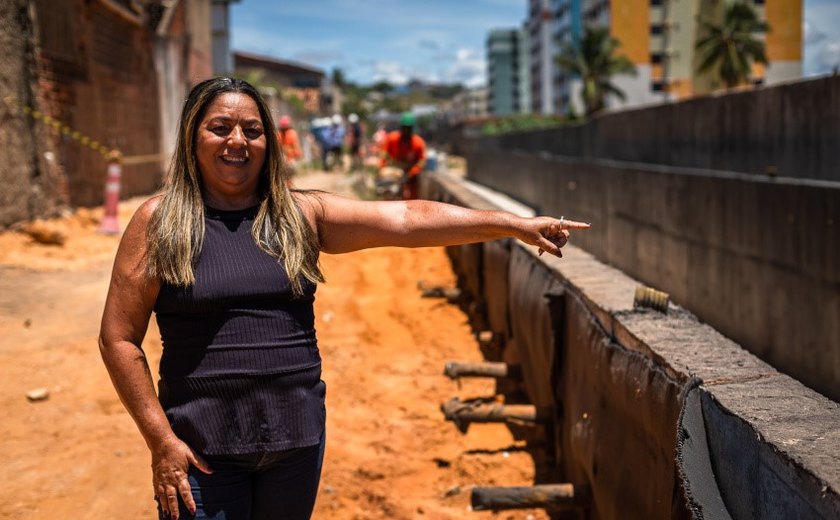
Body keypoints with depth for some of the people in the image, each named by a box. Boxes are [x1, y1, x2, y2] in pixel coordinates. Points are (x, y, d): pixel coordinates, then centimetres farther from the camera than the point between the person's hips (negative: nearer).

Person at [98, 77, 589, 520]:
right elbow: (120, 338, -2)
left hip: (297, 437, 3)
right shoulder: (158, 221, -2)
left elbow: (405, 219, -5)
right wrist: (160, 440, -7)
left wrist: (514, 224, -12)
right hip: (202, 446, -2)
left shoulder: (301, 214, 4)